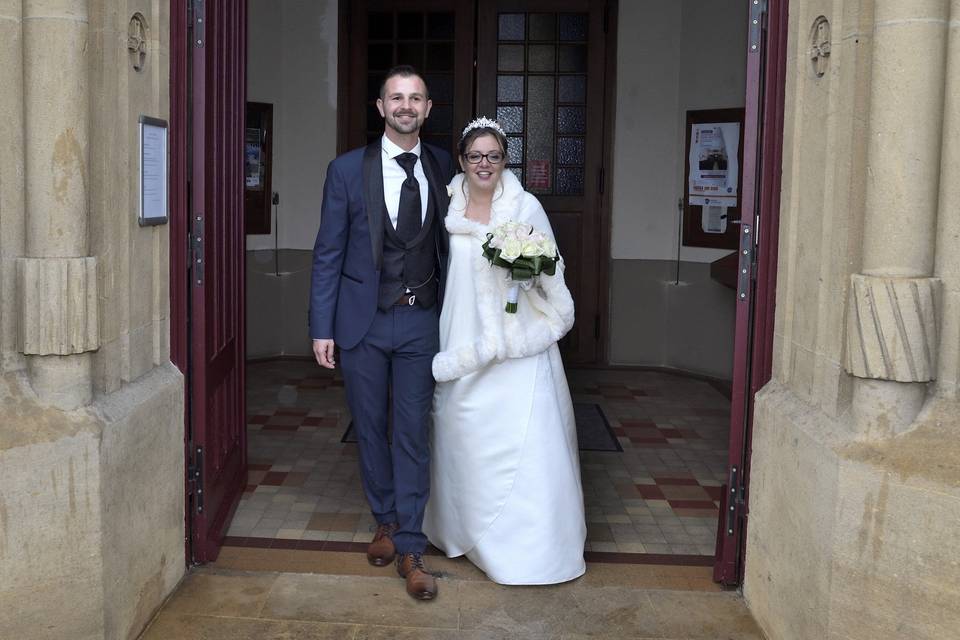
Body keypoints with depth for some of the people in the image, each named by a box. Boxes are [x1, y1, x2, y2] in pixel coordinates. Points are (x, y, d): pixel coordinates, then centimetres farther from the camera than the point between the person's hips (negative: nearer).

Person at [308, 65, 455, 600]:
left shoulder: (444, 168, 3)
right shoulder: (348, 170, -2)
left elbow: (449, 242, 10)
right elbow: (328, 252, -2)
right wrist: (322, 327, -6)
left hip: (421, 321, 0)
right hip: (363, 321, 0)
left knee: (413, 433, 2)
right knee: (371, 429, 12)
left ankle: (410, 547, 10)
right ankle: (387, 521, 33)